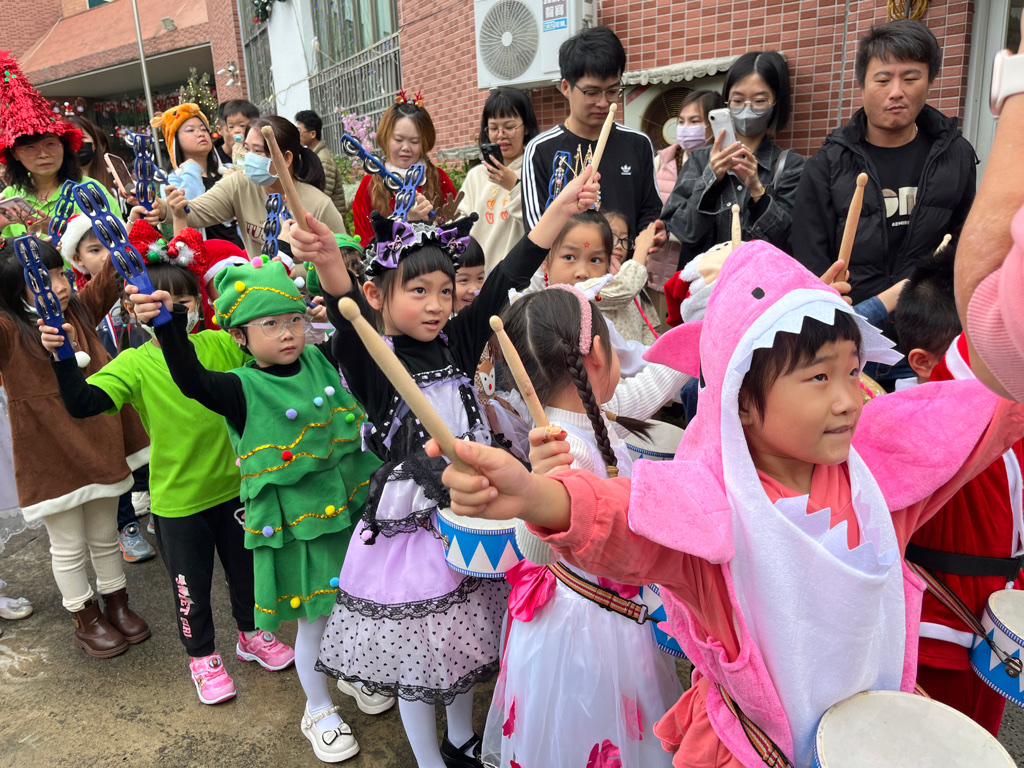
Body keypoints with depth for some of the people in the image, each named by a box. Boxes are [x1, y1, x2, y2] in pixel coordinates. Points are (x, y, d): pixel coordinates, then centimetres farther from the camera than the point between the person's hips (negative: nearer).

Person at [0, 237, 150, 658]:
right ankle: (85, 618, 31)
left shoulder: (79, 310, 2)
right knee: (69, 547, 12)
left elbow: (113, 276, 5)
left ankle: (117, 604, 38)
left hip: (99, 445, 4)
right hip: (50, 458, -4)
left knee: (105, 536, 20)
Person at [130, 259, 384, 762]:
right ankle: (318, 711, 36)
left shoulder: (321, 361, 0)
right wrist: (169, 324, -48)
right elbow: (192, 381, -34)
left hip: (351, 508, 5)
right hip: (297, 526, -4)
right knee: (314, 618, 10)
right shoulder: (243, 390, -14)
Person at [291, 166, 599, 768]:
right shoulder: (372, 362, -15)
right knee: (415, 653, 13)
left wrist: (561, 209, -9)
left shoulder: (457, 343, -1)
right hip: (408, 530, -5)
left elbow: (506, 281, -5)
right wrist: (329, 264, -56)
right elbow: (351, 319, -35)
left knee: (465, 639, 23)